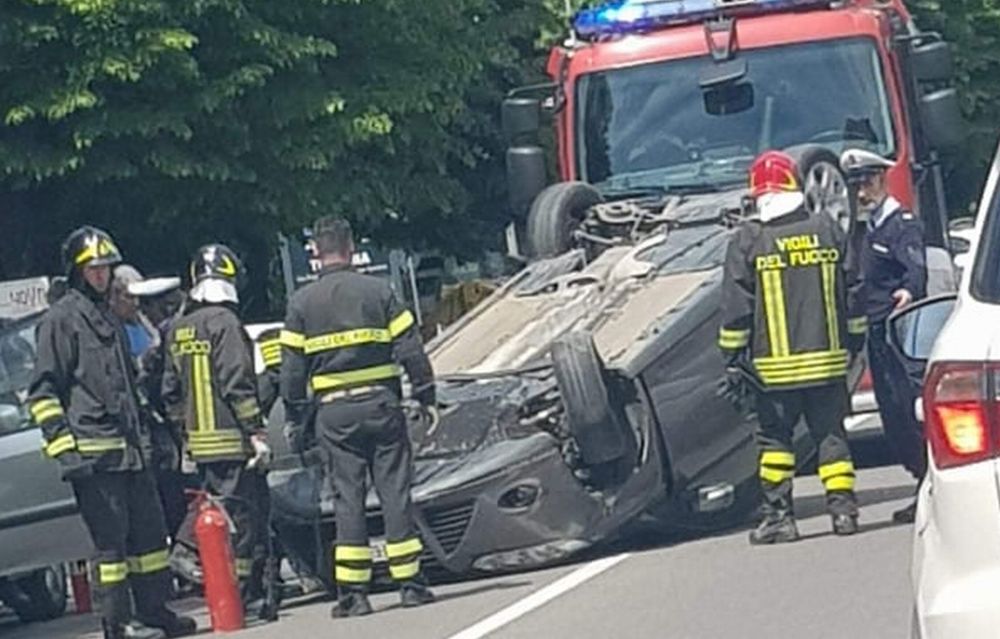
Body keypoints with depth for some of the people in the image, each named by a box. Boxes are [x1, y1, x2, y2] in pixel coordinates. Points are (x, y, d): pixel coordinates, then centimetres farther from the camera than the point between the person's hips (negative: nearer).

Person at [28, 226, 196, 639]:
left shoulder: (109, 319, 22)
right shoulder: (61, 320, -5)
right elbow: (43, 392, -9)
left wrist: (143, 437, 27)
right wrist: (63, 445, -17)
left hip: (129, 448, 8)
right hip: (92, 448, -8)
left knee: (149, 531, 9)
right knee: (110, 538, -7)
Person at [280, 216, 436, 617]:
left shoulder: (301, 303, 2)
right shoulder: (377, 291, 0)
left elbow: (292, 368, 3)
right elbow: (410, 349, -1)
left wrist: (296, 420, 10)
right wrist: (425, 397, 7)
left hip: (334, 412, 1)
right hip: (381, 404, -1)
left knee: (348, 498, 2)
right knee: (395, 492, 3)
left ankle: (352, 592, -3)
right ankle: (410, 584, 3)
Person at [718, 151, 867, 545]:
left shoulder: (747, 242, -5)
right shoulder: (828, 231, 4)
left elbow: (736, 307, -5)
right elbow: (853, 294, 9)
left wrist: (732, 358, 2)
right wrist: (856, 341, 20)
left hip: (775, 367, -2)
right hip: (829, 360, 2)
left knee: (775, 438, 6)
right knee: (831, 434, 9)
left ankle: (779, 515, 3)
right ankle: (843, 507, 4)